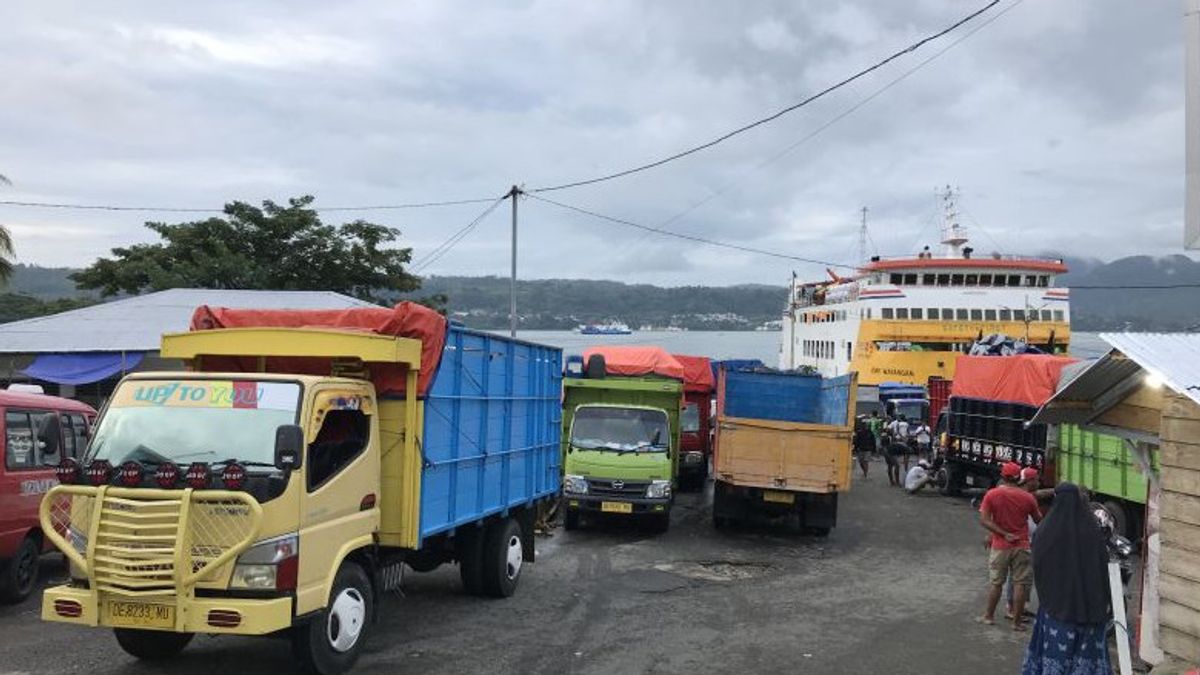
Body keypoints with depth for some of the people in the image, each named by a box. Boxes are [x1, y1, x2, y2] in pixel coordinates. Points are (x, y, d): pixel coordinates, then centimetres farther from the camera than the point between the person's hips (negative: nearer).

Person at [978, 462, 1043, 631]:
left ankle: (989, 616, 24)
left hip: (1000, 546, 1)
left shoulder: (992, 494, -9)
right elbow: (1039, 520, 5)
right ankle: (1017, 621, 11)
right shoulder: (1028, 497, -8)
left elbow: (984, 520, -16)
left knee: (996, 583, 14)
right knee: (1020, 584, 8)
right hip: (1022, 546, -1)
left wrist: (1004, 534, -14)